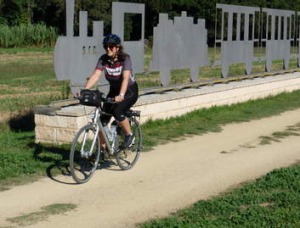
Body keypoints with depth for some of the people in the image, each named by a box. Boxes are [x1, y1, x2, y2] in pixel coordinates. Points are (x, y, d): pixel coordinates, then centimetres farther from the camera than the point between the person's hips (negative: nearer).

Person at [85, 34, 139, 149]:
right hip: (114, 90, 5)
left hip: (130, 90, -5)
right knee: (103, 118, -6)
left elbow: (125, 78, -36)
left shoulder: (125, 58, -22)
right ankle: (103, 148, 9)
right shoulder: (103, 59, -10)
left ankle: (130, 135, -5)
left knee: (117, 112, -29)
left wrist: (121, 95, -51)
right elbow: (95, 75, -21)